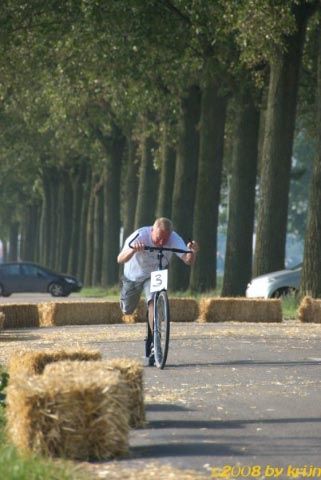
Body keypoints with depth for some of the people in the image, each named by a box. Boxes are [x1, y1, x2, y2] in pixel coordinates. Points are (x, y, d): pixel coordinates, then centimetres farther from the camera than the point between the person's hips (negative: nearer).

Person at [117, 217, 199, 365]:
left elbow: (188, 260, -38)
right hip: (133, 276, 0)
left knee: (153, 302, -29)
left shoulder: (174, 239, -29)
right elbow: (120, 259, -43)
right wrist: (132, 250, -64)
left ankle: (153, 342, -24)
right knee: (127, 311, 18)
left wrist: (192, 251, -61)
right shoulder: (140, 236, -34)